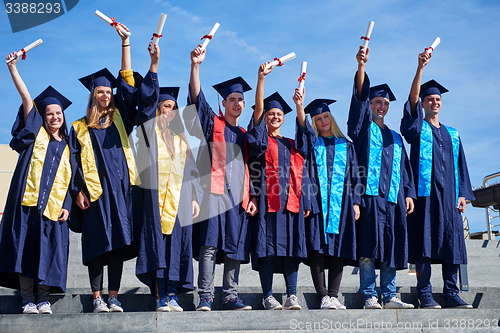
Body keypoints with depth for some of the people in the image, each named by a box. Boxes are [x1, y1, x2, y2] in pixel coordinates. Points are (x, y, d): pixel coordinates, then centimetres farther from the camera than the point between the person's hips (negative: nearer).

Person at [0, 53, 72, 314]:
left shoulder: (67, 146, 15)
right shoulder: (36, 133, 10)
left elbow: (69, 180, 12)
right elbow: (26, 98, 2)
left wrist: (66, 206, 0)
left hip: (53, 206, 2)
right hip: (27, 200, -2)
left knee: (48, 252, 1)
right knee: (25, 249, -3)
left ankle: (43, 300, 9)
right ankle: (28, 300, 2)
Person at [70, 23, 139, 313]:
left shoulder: (120, 119, 15)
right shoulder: (80, 128, 10)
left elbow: (127, 83, 12)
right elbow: (75, 162, 5)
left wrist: (125, 43, 10)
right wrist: (79, 190, -9)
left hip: (120, 188, 2)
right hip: (95, 190, -2)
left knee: (118, 241, -1)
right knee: (97, 244, -3)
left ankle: (114, 297, 2)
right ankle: (98, 298, -1)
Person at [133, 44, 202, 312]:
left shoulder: (181, 137, 22)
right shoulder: (149, 129, 9)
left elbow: (191, 170, 19)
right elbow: (147, 97, -5)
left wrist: (195, 197, 8)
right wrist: (154, 63, -14)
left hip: (180, 198, 4)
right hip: (155, 196, -4)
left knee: (177, 244, -1)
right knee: (157, 243, -8)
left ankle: (173, 295, 2)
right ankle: (160, 297, -8)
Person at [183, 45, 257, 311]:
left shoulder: (244, 135, 23)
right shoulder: (212, 124, 10)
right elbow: (197, 97, -5)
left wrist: (251, 197, 10)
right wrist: (195, 65, -17)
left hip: (238, 198, 5)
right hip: (214, 193, -4)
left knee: (234, 249, 2)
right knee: (209, 246, -11)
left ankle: (230, 297, 5)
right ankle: (205, 298, -11)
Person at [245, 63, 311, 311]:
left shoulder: (292, 146, 22)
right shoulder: (260, 138, 10)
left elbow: (301, 174, 17)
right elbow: (258, 108, -4)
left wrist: (304, 202, 6)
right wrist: (261, 77, -15)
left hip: (291, 201, 4)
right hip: (268, 200, -3)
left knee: (292, 248, -1)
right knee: (268, 246, -6)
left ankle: (292, 296, 0)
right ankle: (268, 297, -2)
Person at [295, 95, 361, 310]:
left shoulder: (346, 145, 17)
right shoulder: (312, 142, 12)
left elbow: (354, 176, 14)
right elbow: (303, 126, -10)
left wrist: (356, 202, 4)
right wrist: (299, 106, -29)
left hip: (341, 203, 1)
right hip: (317, 202, -1)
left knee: (338, 250, -2)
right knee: (317, 249, -7)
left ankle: (333, 295, 1)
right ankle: (323, 296, -5)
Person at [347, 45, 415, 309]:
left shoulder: (395, 138, 25)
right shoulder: (362, 128, 11)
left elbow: (404, 167, 21)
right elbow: (359, 99, -5)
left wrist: (408, 194, 8)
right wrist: (361, 66, -17)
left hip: (392, 198, 5)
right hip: (369, 195, -5)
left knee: (391, 248, 2)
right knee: (368, 248, -9)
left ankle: (389, 297, 8)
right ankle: (369, 297, -6)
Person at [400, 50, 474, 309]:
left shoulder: (452, 134, 21)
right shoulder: (417, 128, 8)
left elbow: (460, 165, 17)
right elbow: (412, 100, -10)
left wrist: (462, 194, 5)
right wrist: (420, 68, -21)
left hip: (448, 194, 4)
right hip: (425, 191, -4)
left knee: (451, 242, 1)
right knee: (424, 242, -7)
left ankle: (451, 294, 5)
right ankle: (425, 294, -5)